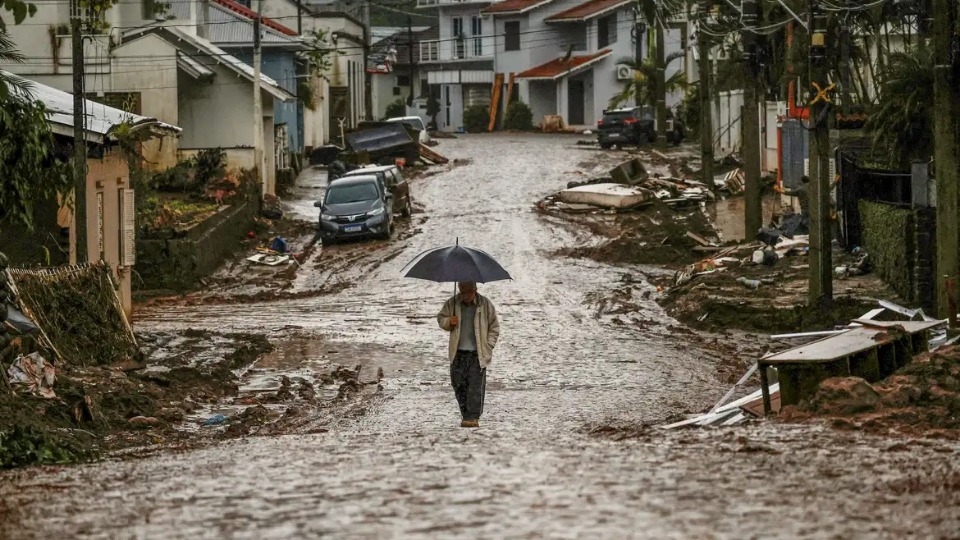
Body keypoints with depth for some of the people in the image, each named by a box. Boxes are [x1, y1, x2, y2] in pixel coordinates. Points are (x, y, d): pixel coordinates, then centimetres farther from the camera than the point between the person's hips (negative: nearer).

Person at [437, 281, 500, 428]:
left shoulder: (485, 304, -2)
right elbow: (441, 318, 16)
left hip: (478, 353, -3)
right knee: (458, 383, 3)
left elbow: (494, 327, 4)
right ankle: (466, 413, 17)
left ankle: (473, 417, -6)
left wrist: (489, 345, -4)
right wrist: (448, 322, -7)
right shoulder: (452, 303, 3)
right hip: (458, 352, 3)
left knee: (476, 385, -7)